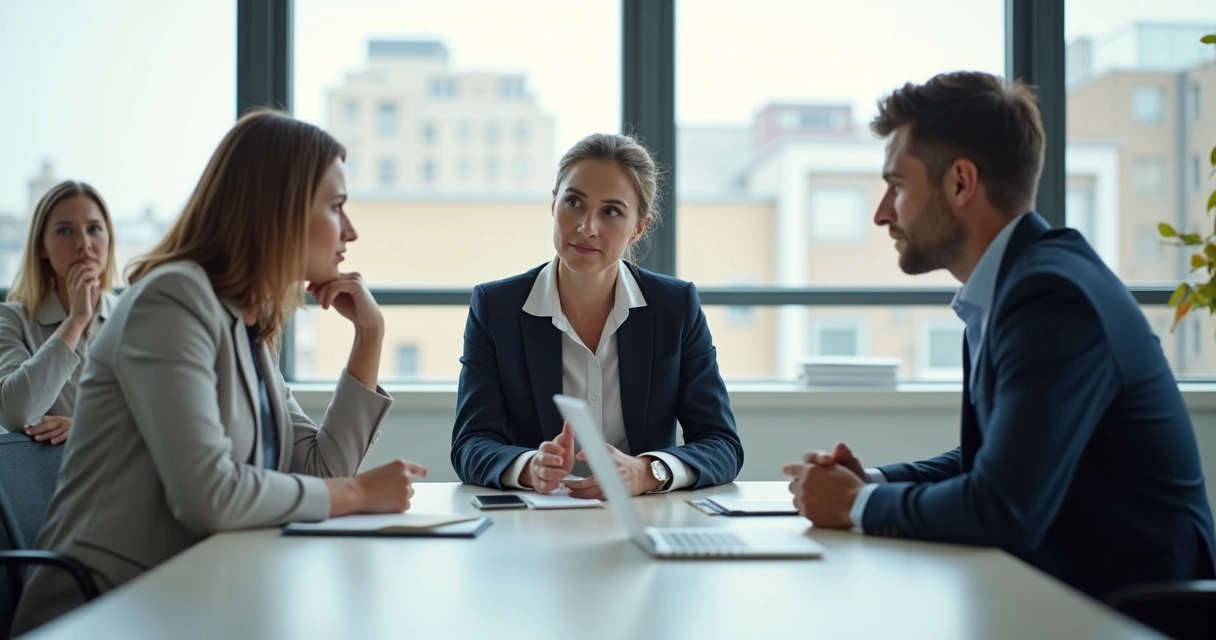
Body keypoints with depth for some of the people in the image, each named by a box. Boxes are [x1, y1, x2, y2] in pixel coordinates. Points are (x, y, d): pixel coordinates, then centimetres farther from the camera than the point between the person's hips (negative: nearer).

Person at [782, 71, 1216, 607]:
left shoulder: (1052, 295, -20)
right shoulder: (1011, 285, 7)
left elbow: (1004, 512, -26)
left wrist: (859, 504, -11)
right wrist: (873, 483, 0)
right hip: (1066, 588, 7)